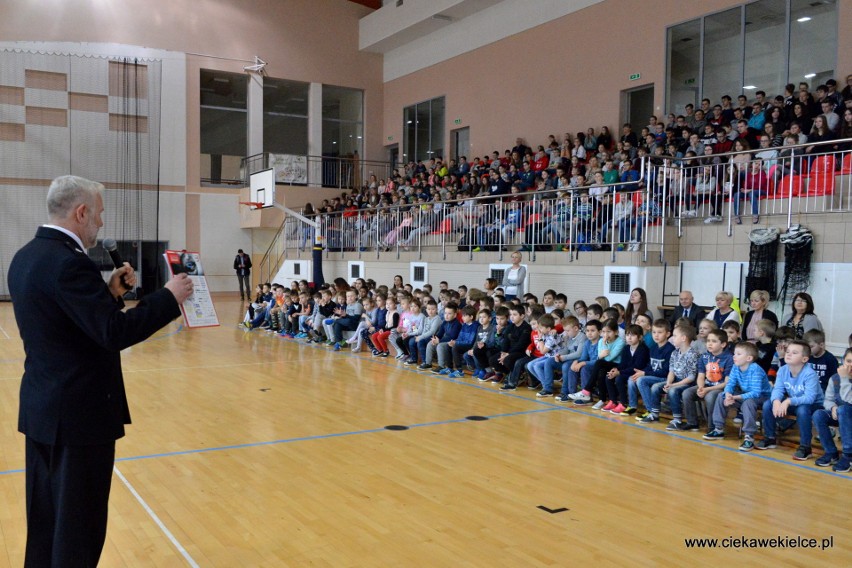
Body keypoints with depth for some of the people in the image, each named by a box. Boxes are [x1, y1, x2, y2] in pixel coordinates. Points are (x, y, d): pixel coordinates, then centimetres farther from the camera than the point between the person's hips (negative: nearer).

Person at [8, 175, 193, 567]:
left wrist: (109, 292, 7)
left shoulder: (27, 256, 9)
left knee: (45, 516, 20)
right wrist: (169, 296, -16)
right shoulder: (68, 262, -22)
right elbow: (115, 332, -25)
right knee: (79, 524, 5)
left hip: (42, 407, 10)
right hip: (79, 412, -10)